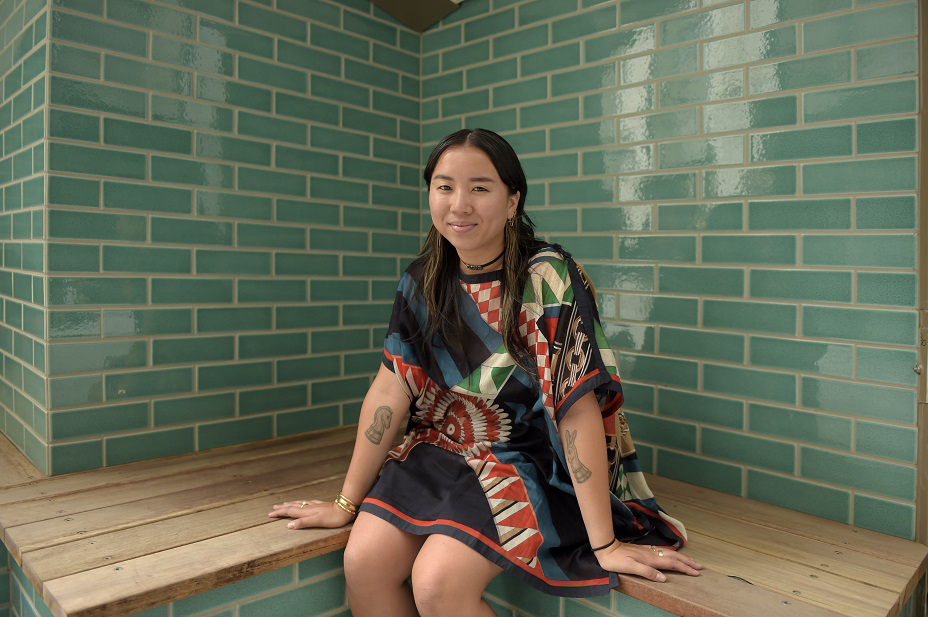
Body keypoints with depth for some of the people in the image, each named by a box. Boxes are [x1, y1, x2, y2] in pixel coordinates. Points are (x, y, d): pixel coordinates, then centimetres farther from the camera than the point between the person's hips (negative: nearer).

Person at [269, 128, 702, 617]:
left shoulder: (548, 278, -20)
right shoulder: (422, 282, -3)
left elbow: (578, 410, -23)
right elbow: (390, 389, -3)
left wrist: (605, 544, -21)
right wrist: (347, 502, -2)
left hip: (527, 461, -4)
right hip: (440, 450, 5)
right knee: (363, 563, -13)